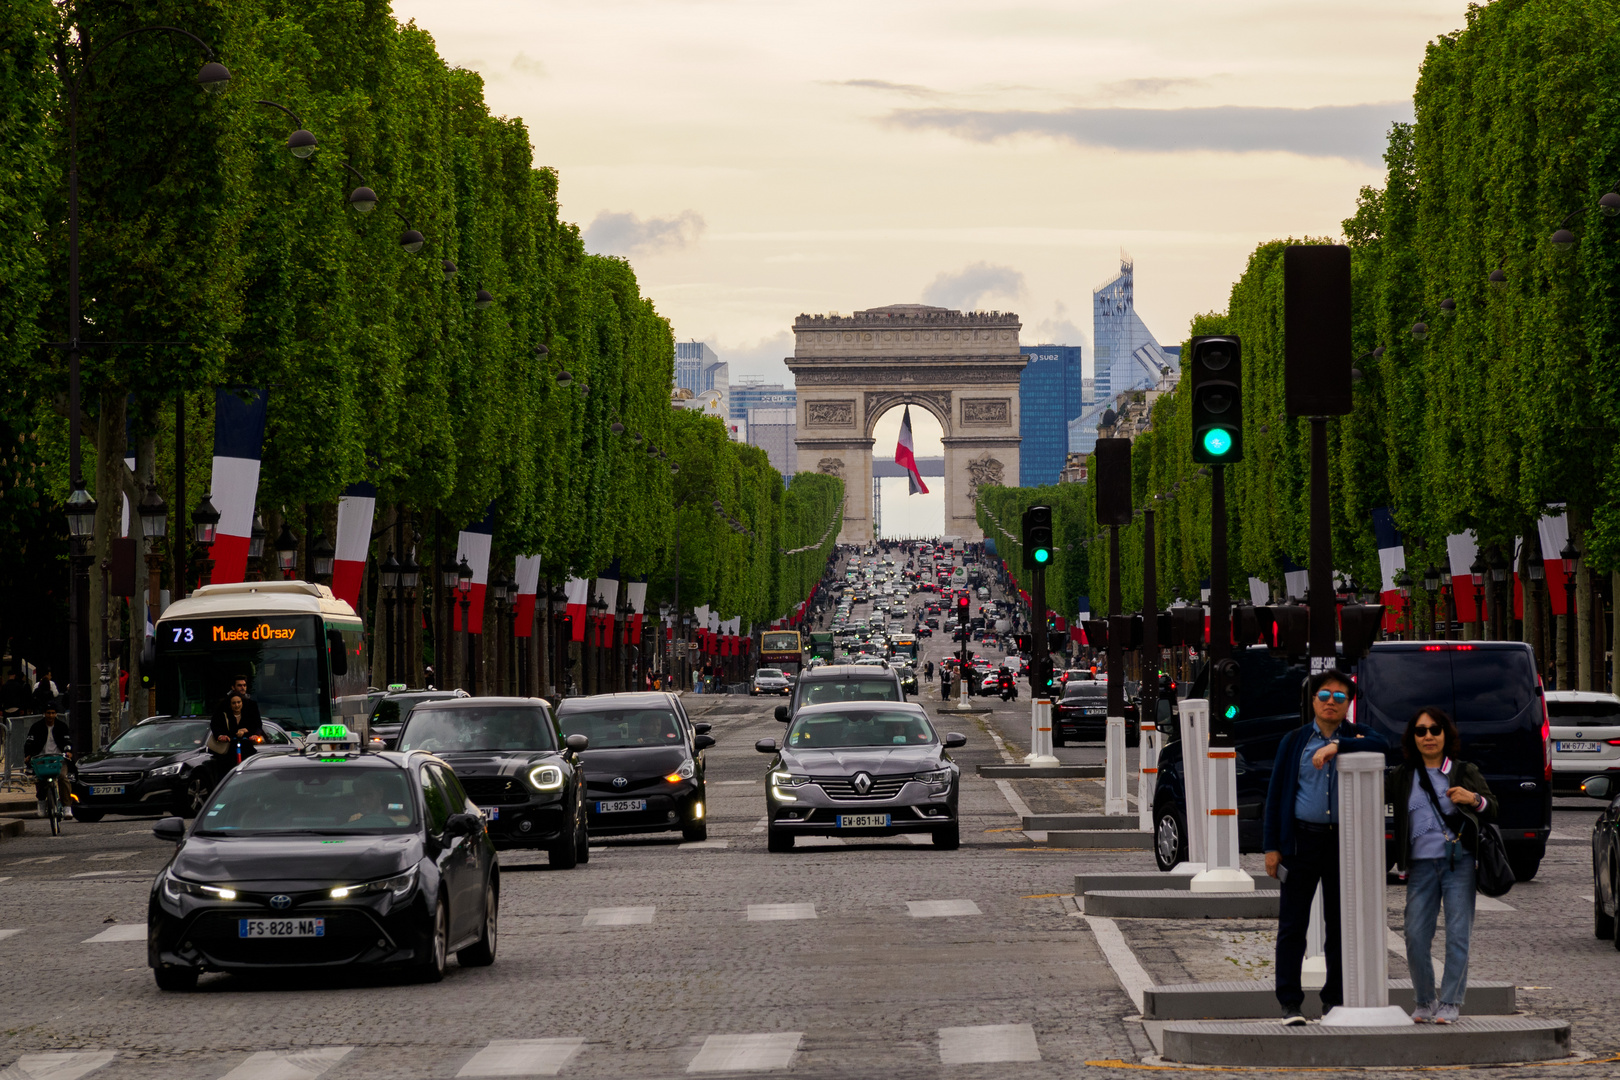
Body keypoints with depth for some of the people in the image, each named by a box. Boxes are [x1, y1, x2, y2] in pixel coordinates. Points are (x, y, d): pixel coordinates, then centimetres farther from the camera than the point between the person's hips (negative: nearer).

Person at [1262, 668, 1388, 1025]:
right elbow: (1276, 793, 7)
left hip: (1344, 840, 1)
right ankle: (1290, 1003, 2)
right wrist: (1272, 846, 0)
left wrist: (1336, 745, -25)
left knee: (1340, 925, 6)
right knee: (1292, 925, -2)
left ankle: (1335, 1000, 16)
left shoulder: (1355, 737, 7)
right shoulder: (1294, 741, 8)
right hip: (1302, 839, 0)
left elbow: (1378, 744, -17)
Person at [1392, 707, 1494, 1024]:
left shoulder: (1466, 772, 10)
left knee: (1457, 936, -4)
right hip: (1421, 864, 1)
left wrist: (1474, 799, -12)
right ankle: (1424, 1002, 12)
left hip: (1459, 863, -1)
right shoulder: (1403, 777, 13)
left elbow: (1492, 810, 11)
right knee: (1415, 937, -3)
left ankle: (1450, 1003, 4)